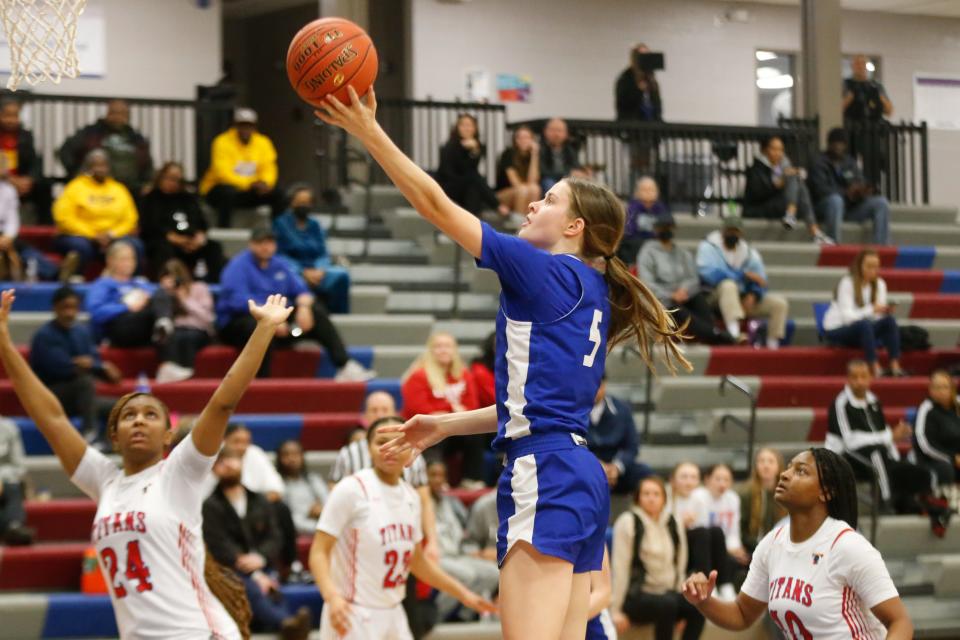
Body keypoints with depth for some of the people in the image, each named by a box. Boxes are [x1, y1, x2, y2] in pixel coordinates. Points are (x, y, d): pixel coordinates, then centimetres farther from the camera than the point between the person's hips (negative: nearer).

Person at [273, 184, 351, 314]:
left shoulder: (315, 226, 17)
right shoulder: (281, 223, 3)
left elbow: (323, 254, 13)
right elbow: (280, 255, -3)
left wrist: (320, 270, -11)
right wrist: (303, 272, -15)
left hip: (316, 270, 4)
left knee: (342, 275, -25)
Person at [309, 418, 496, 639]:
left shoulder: (410, 496, 8)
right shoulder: (352, 489, -13)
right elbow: (319, 552, -16)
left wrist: (463, 594, 20)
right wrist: (332, 596, -33)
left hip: (393, 614, 8)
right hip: (352, 615, -8)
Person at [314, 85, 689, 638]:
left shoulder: (546, 272, -4)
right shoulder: (591, 294, 20)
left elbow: (438, 206, -4)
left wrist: (369, 132, 0)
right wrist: (445, 426, 29)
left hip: (544, 475, -9)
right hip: (583, 478, 9)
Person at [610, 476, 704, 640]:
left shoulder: (673, 524, 9)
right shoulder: (628, 522, -5)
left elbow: (680, 564, 13)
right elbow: (619, 567, -8)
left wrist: (681, 597, 5)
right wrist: (616, 610, -11)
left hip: (668, 593, 5)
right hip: (636, 596, -5)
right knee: (667, 603, -34)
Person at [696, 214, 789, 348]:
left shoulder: (750, 253, 13)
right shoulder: (708, 247, -3)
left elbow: (760, 281, 9)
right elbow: (709, 274, -21)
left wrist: (752, 295, -17)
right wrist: (745, 275, -23)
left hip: (745, 298, 6)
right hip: (717, 296, -6)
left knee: (780, 303, -10)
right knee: (729, 285, -39)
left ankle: (772, 345, -10)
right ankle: (734, 333, -57)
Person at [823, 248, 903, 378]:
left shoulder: (880, 284, 2)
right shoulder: (847, 283, -16)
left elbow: (878, 315, -2)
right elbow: (847, 316, -25)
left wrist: (885, 311, -25)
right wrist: (871, 310, -37)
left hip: (861, 329, 6)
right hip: (836, 331, -6)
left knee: (889, 320, -22)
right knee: (864, 324, -37)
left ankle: (895, 366, -30)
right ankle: (875, 368, -41)